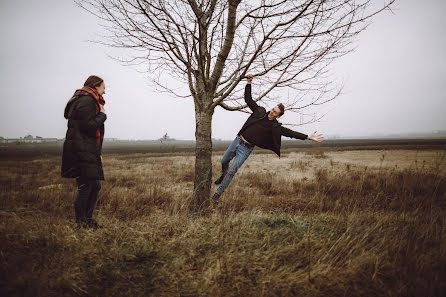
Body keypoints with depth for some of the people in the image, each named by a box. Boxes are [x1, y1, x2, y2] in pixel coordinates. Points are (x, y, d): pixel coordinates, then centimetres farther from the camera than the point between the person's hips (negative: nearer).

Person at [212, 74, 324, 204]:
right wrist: (249, 83, -5)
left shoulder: (275, 127, -10)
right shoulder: (260, 111, 0)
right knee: (224, 161, 20)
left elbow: (291, 133, -17)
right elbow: (248, 99, 4)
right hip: (238, 140, 4)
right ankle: (223, 175, 53)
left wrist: (308, 137, -25)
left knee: (231, 171, -9)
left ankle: (217, 194, 3)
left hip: (246, 148, -4)